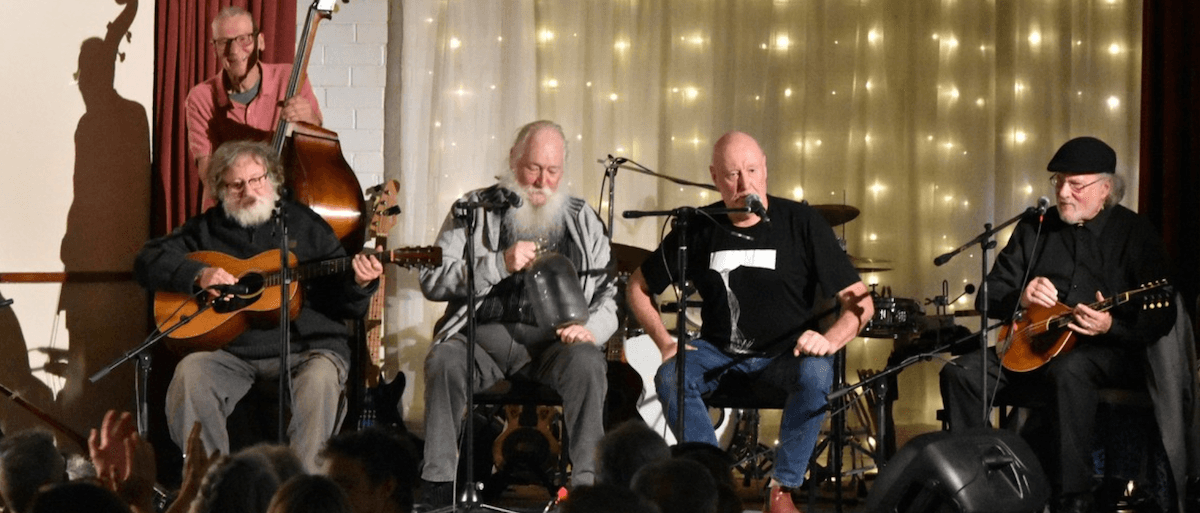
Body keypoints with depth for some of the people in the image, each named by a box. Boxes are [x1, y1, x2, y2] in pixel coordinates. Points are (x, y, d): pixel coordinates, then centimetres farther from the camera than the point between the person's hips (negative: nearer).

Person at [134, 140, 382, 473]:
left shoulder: (305, 225, 11)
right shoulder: (207, 228, 15)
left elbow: (346, 307, 10)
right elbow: (147, 262, 8)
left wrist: (359, 284, -14)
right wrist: (199, 275, -7)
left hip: (305, 348, -1)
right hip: (231, 351, 2)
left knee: (319, 379, -34)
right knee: (189, 374, -28)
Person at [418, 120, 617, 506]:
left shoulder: (582, 221, 16)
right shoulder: (475, 210, 11)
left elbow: (608, 297, 14)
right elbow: (432, 281, 1)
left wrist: (590, 328, -9)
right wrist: (500, 264, -11)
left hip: (552, 342, 1)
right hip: (483, 337, 0)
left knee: (586, 362, -33)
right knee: (444, 360, -32)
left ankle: (584, 484, -31)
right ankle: (438, 487, -28)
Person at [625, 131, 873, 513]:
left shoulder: (801, 223, -11)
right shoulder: (699, 229, -5)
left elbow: (859, 300, -10)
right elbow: (639, 287, 7)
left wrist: (830, 340, -29)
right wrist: (665, 342, -8)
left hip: (787, 352, -2)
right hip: (719, 351, 2)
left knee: (816, 375, -35)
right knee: (670, 377, -28)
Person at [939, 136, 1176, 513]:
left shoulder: (1135, 234, -2)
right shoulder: (1035, 228, 11)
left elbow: (1161, 319, -9)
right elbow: (988, 296, 11)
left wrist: (1111, 326, -28)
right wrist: (1019, 297, -12)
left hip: (1110, 353, -5)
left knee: (1069, 369, -40)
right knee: (961, 371, -20)